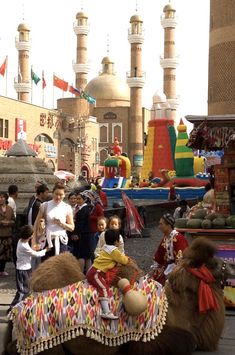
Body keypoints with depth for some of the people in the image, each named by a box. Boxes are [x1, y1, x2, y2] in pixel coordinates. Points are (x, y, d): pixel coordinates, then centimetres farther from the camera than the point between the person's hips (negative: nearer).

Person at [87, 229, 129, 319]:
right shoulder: (114, 251, -9)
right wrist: (126, 258, 18)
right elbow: (124, 261, -2)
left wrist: (123, 257, 19)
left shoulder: (105, 248, 16)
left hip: (93, 271, 10)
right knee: (104, 289, -18)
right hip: (95, 273, -10)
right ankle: (106, 312, -29)